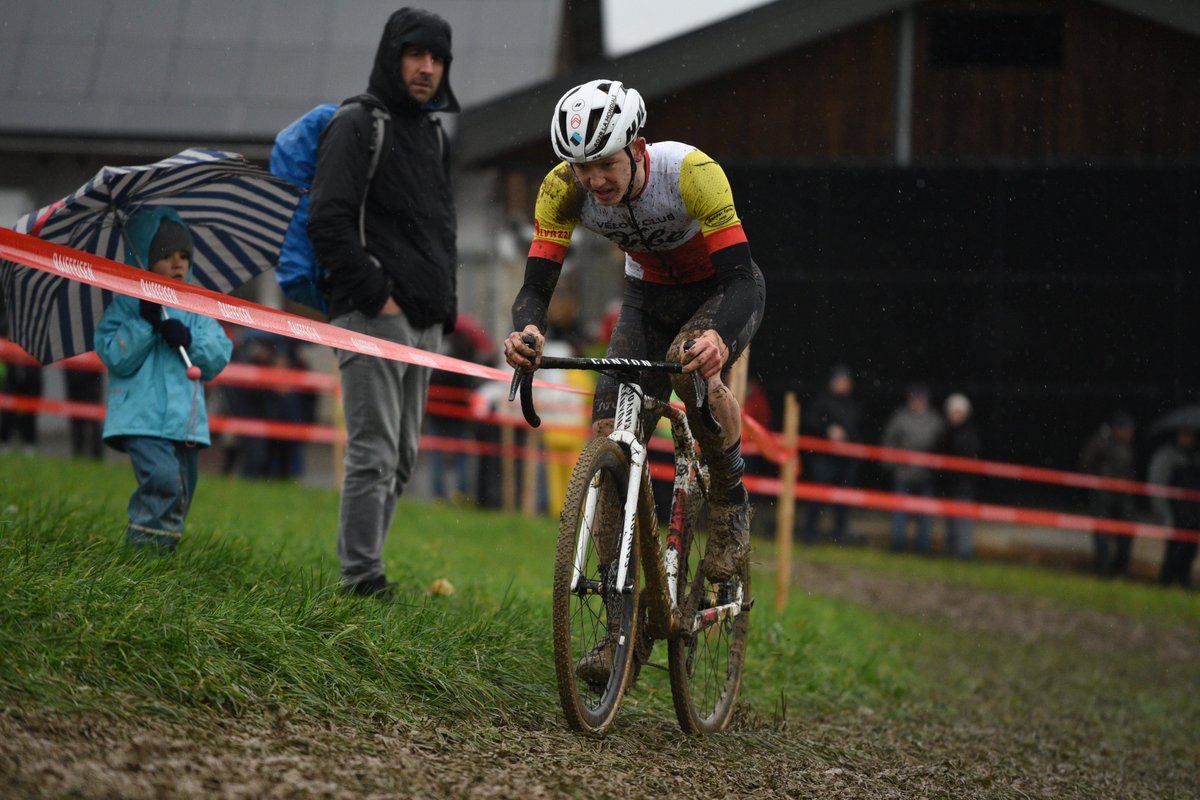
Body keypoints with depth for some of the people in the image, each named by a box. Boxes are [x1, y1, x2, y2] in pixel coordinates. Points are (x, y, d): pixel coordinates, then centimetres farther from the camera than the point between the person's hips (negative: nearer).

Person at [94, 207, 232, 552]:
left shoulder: (197, 308, 15)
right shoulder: (126, 305, 3)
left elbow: (218, 359, 8)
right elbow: (116, 358, -6)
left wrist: (190, 340, -10)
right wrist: (145, 323, -16)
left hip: (186, 418, 5)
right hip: (142, 418, -5)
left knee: (181, 492, 5)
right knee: (163, 477, -24)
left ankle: (164, 544, 16)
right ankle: (144, 541, -17)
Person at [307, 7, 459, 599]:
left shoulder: (433, 135, 20)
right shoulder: (357, 125, -6)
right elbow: (328, 222, -15)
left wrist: (445, 301, 14)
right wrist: (377, 295, -18)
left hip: (424, 323, 9)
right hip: (372, 317, -9)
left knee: (401, 458, 10)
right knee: (373, 454, -12)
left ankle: (364, 571, 15)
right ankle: (362, 578, -11)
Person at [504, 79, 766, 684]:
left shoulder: (691, 173, -34)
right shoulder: (564, 189, -23)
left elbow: (740, 277, -37)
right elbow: (537, 282, -24)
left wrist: (719, 338, -58)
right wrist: (525, 330, -47)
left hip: (724, 292, -4)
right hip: (649, 296, 4)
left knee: (691, 361, -39)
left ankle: (730, 504, -13)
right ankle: (625, 622, -6)